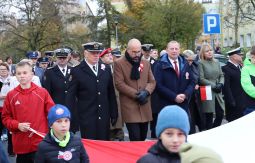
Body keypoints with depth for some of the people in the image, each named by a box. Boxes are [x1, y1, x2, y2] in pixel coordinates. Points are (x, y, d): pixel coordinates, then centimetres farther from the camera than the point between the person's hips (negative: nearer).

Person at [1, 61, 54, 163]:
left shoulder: (43, 92, -1)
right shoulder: (11, 95, 3)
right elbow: (5, 117, 8)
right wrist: (17, 125, -10)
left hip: (40, 144, -2)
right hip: (21, 145, 2)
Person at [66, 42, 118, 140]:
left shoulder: (106, 69, 8)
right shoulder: (77, 71, -3)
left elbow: (111, 93, 12)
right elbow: (71, 96, -2)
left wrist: (114, 113, 10)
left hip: (104, 117, 3)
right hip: (86, 117, -3)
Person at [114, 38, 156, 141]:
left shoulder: (146, 63, 13)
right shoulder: (119, 63, -4)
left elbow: (152, 81, 11)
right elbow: (119, 84, -10)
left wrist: (146, 92, -11)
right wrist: (136, 94, -15)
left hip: (145, 106, 5)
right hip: (130, 107, -5)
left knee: (143, 137, 12)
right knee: (135, 138, -10)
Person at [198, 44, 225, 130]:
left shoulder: (216, 62, 12)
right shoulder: (201, 63, -7)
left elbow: (221, 75, 13)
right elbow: (201, 79, -11)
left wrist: (220, 84, -7)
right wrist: (213, 86, -16)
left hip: (218, 93, 6)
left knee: (220, 114, 5)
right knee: (209, 117, 1)